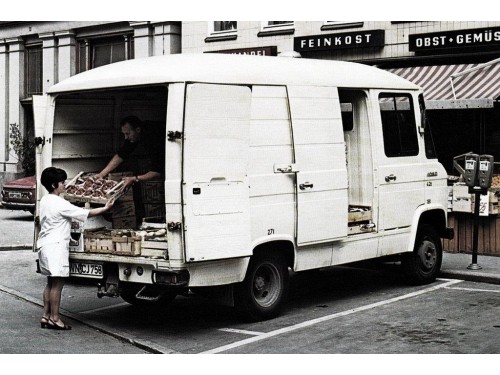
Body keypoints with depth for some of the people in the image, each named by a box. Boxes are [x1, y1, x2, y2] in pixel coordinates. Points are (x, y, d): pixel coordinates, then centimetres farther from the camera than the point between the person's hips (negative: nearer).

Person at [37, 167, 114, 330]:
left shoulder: (45, 200, 12)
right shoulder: (60, 204, -16)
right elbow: (86, 213, -14)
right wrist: (106, 208, -8)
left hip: (45, 246, 10)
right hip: (56, 246, -10)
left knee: (51, 282, 14)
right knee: (57, 283, -5)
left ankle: (46, 316, 16)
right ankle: (55, 318, -1)